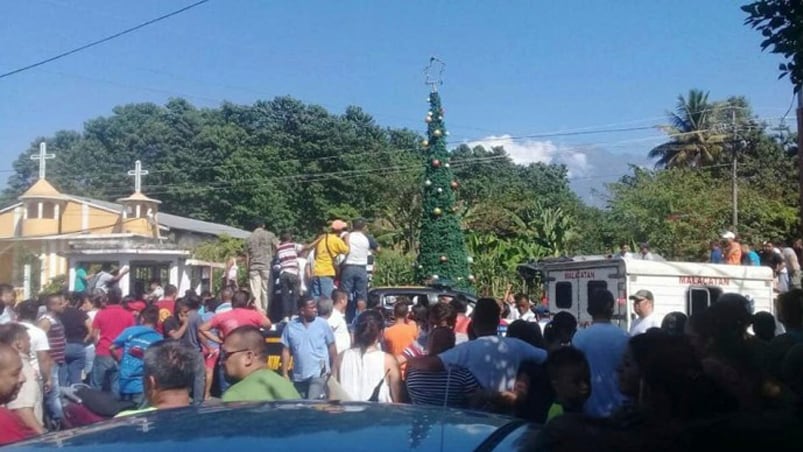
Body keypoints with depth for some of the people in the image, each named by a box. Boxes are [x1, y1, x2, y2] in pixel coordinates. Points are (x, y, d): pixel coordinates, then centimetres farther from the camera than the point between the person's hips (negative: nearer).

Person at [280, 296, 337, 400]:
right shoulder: (290, 327, -2)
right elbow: (286, 351, 2)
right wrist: (285, 374, -1)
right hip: (299, 376, 3)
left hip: (318, 374, -3)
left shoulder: (323, 324, -5)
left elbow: (331, 347, 1)